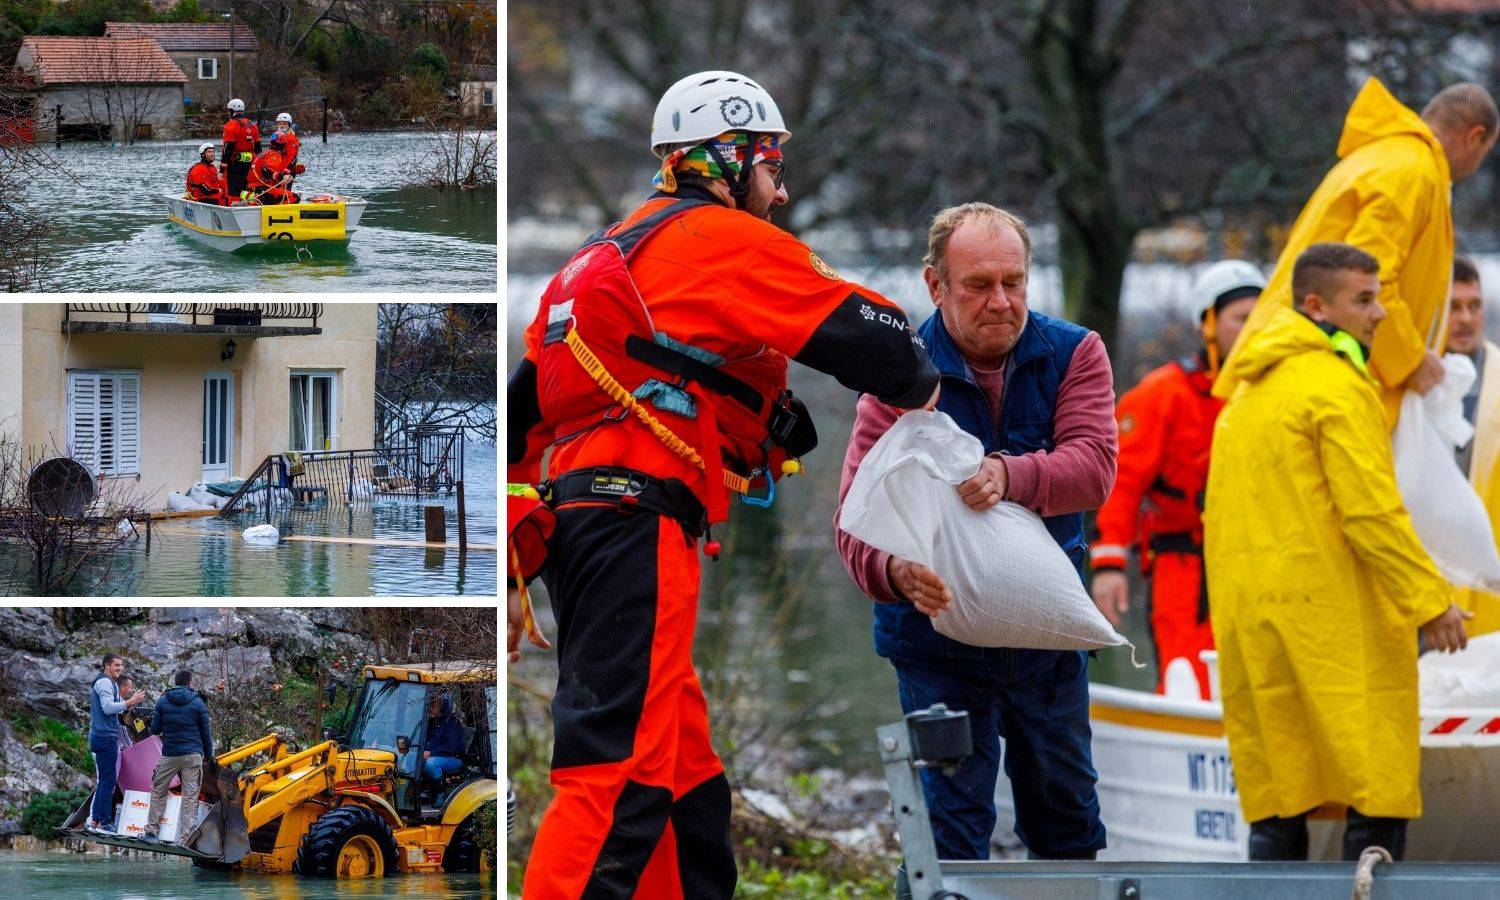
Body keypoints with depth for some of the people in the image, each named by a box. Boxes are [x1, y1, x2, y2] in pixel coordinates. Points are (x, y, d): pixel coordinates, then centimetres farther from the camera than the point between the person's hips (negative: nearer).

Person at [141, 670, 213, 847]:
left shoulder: (163, 702, 3)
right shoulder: (197, 703, -1)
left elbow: (155, 729, 5)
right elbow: (206, 733, 3)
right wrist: (209, 756, 13)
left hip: (169, 755, 1)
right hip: (193, 756, -1)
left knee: (158, 792, 15)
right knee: (190, 797, 0)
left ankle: (151, 831, 13)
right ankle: (185, 838, -4)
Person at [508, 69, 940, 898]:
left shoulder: (609, 253, 27)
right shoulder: (730, 242, 1)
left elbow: (518, 409, 25)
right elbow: (867, 337, -6)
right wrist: (917, 392, 17)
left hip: (571, 515, 10)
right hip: (635, 525, -10)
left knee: (685, 781, 15)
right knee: (620, 774, -19)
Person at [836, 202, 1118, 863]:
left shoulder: (1073, 355, -2)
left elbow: (1093, 467, -20)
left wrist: (1010, 476, -40)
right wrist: (899, 573, -40)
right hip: (938, 637, -3)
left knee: (1067, 820, 14)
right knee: (952, 829, -6)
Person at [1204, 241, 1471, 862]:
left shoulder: (1246, 394, 19)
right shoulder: (1338, 386, -9)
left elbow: (1217, 515, 21)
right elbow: (1372, 511, -16)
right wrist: (1430, 600, -12)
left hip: (1252, 619, 8)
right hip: (1335, 617, -8)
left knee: (1276, 791, 7)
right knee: (1378, 787, -6)